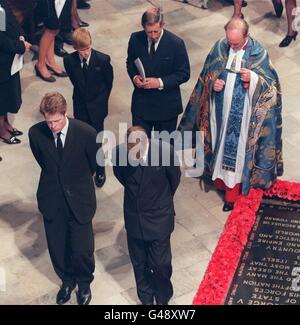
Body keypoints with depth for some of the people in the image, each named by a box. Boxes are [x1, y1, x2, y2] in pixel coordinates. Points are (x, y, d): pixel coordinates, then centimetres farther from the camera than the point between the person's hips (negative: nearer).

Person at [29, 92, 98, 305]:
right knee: (57, 248, 14)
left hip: (79, 200, -2)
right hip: (51, 200, 2)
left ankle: (84, 283, 37)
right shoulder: (36, 133, -13)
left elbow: (95, 163, -1)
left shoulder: (86, 133, -20)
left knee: (82, 249, 6)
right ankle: (67, 281, 44)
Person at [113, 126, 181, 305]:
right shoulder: (119, 152, -20)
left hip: (159, 217, -2)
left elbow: (175, 178, -5)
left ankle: (163, 298, 37)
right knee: (139, 264, 18)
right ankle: (146, 298, 42)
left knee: (160, 263, 9)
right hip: (134, 217, 2)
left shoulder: (165, 151, -27)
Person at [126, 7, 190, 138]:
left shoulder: (176, 43, -17)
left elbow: (184, 74, -10)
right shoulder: (135, 39, -7)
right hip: (141, 103, 2)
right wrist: (134, 76, -12)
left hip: (166, 105, -2)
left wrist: (161, 83, -23)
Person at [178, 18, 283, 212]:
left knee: (236, 150, 8)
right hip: (219, 110, 3)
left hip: (241, 114, -3)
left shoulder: (258, 53, -14)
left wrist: (253, 78, -27)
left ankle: (232, 193, 21)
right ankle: (219, 177, 41)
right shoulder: (219, 48, -6)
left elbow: (271, 83, -9)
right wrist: (212, 83, -16)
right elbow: (206, 75, 6)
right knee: (219, 146, 18)